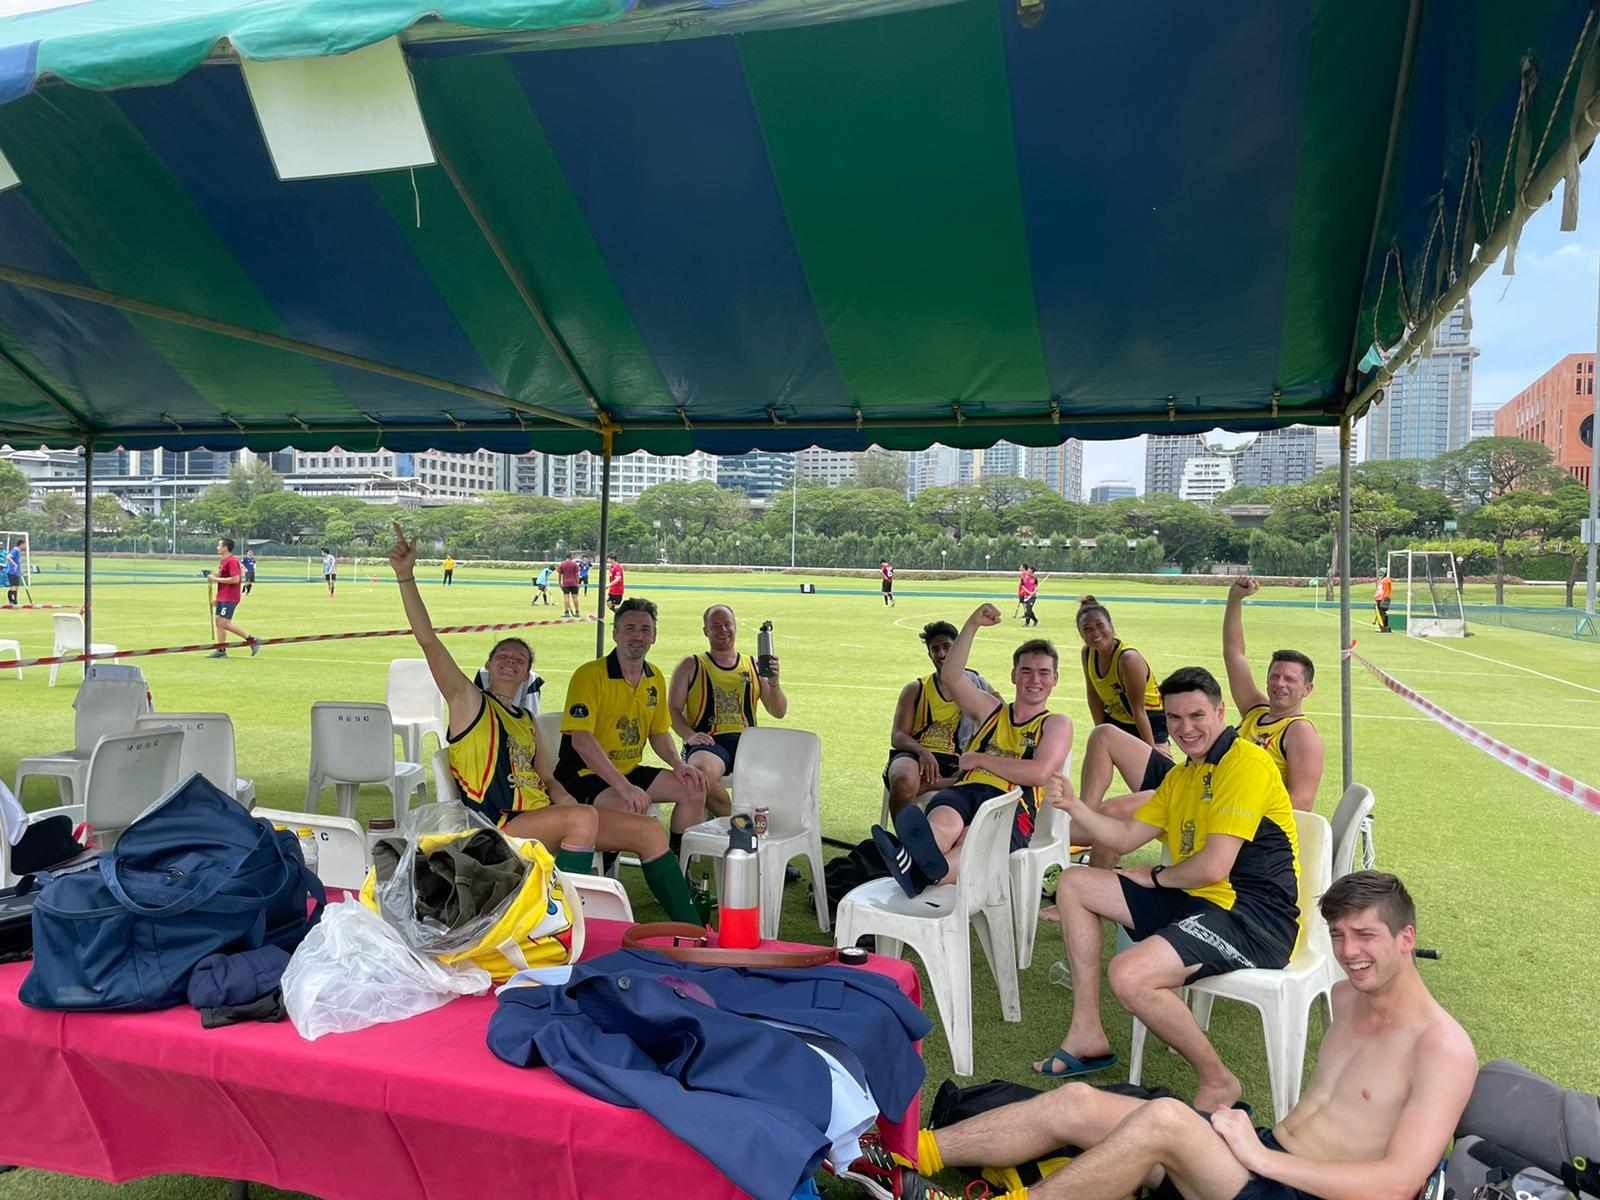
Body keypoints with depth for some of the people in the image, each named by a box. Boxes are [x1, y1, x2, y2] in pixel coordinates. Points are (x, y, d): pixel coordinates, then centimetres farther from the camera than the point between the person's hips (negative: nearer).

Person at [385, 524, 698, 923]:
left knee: (649, 831, -2)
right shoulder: (469, 701, 7)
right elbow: (427, 640, -5)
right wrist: (405, 576, -13)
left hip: (542, 814, 7)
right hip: (500, 826, -7)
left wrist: (564, 798, -1)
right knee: (584, 817, -35)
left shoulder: (527, 721, 25)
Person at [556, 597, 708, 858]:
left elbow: (659, 733, 18)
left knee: (694, 789, -1)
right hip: (584, 774, -8)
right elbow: (581, 739, -25)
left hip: (630, 771, 8)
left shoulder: (655, 678, 8)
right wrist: (624, 787, -32)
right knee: (628, 806, -34)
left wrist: (678, 765, -4)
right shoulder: (590, 675, -16)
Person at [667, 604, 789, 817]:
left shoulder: (754, 666, 19)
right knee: (702, 772, -37)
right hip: (709, 742, -2)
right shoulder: (691, 666, 15)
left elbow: (779, 712, 17)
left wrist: (773, 683, -3)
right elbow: (673, 709, 8)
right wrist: (689, 735, -12)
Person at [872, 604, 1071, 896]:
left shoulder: (1056, 724, 19)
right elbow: (950, 677, 15)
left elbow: (1039, 774, 0)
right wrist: (973, 625, 8)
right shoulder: (992, 710, 30)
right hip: (964, 790, 3)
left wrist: (979, 759, 4)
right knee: (945, 821, -36)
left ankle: (921, 874, -70)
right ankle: (909, 858, -70)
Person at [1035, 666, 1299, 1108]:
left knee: (1129, 975, -31)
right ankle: (1087, 1035, 13)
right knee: (1074, 884, 13)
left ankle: (1216, 1081, -6)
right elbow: (1126, 837, 16)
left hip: (1255, 918, -10)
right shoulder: (1181, 776, 18)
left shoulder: (1245, 761, -14)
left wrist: (1156, 876, -1)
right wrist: (1073, 806, -1)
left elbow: (1213, 867, -20)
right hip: (1199, 903, 10)